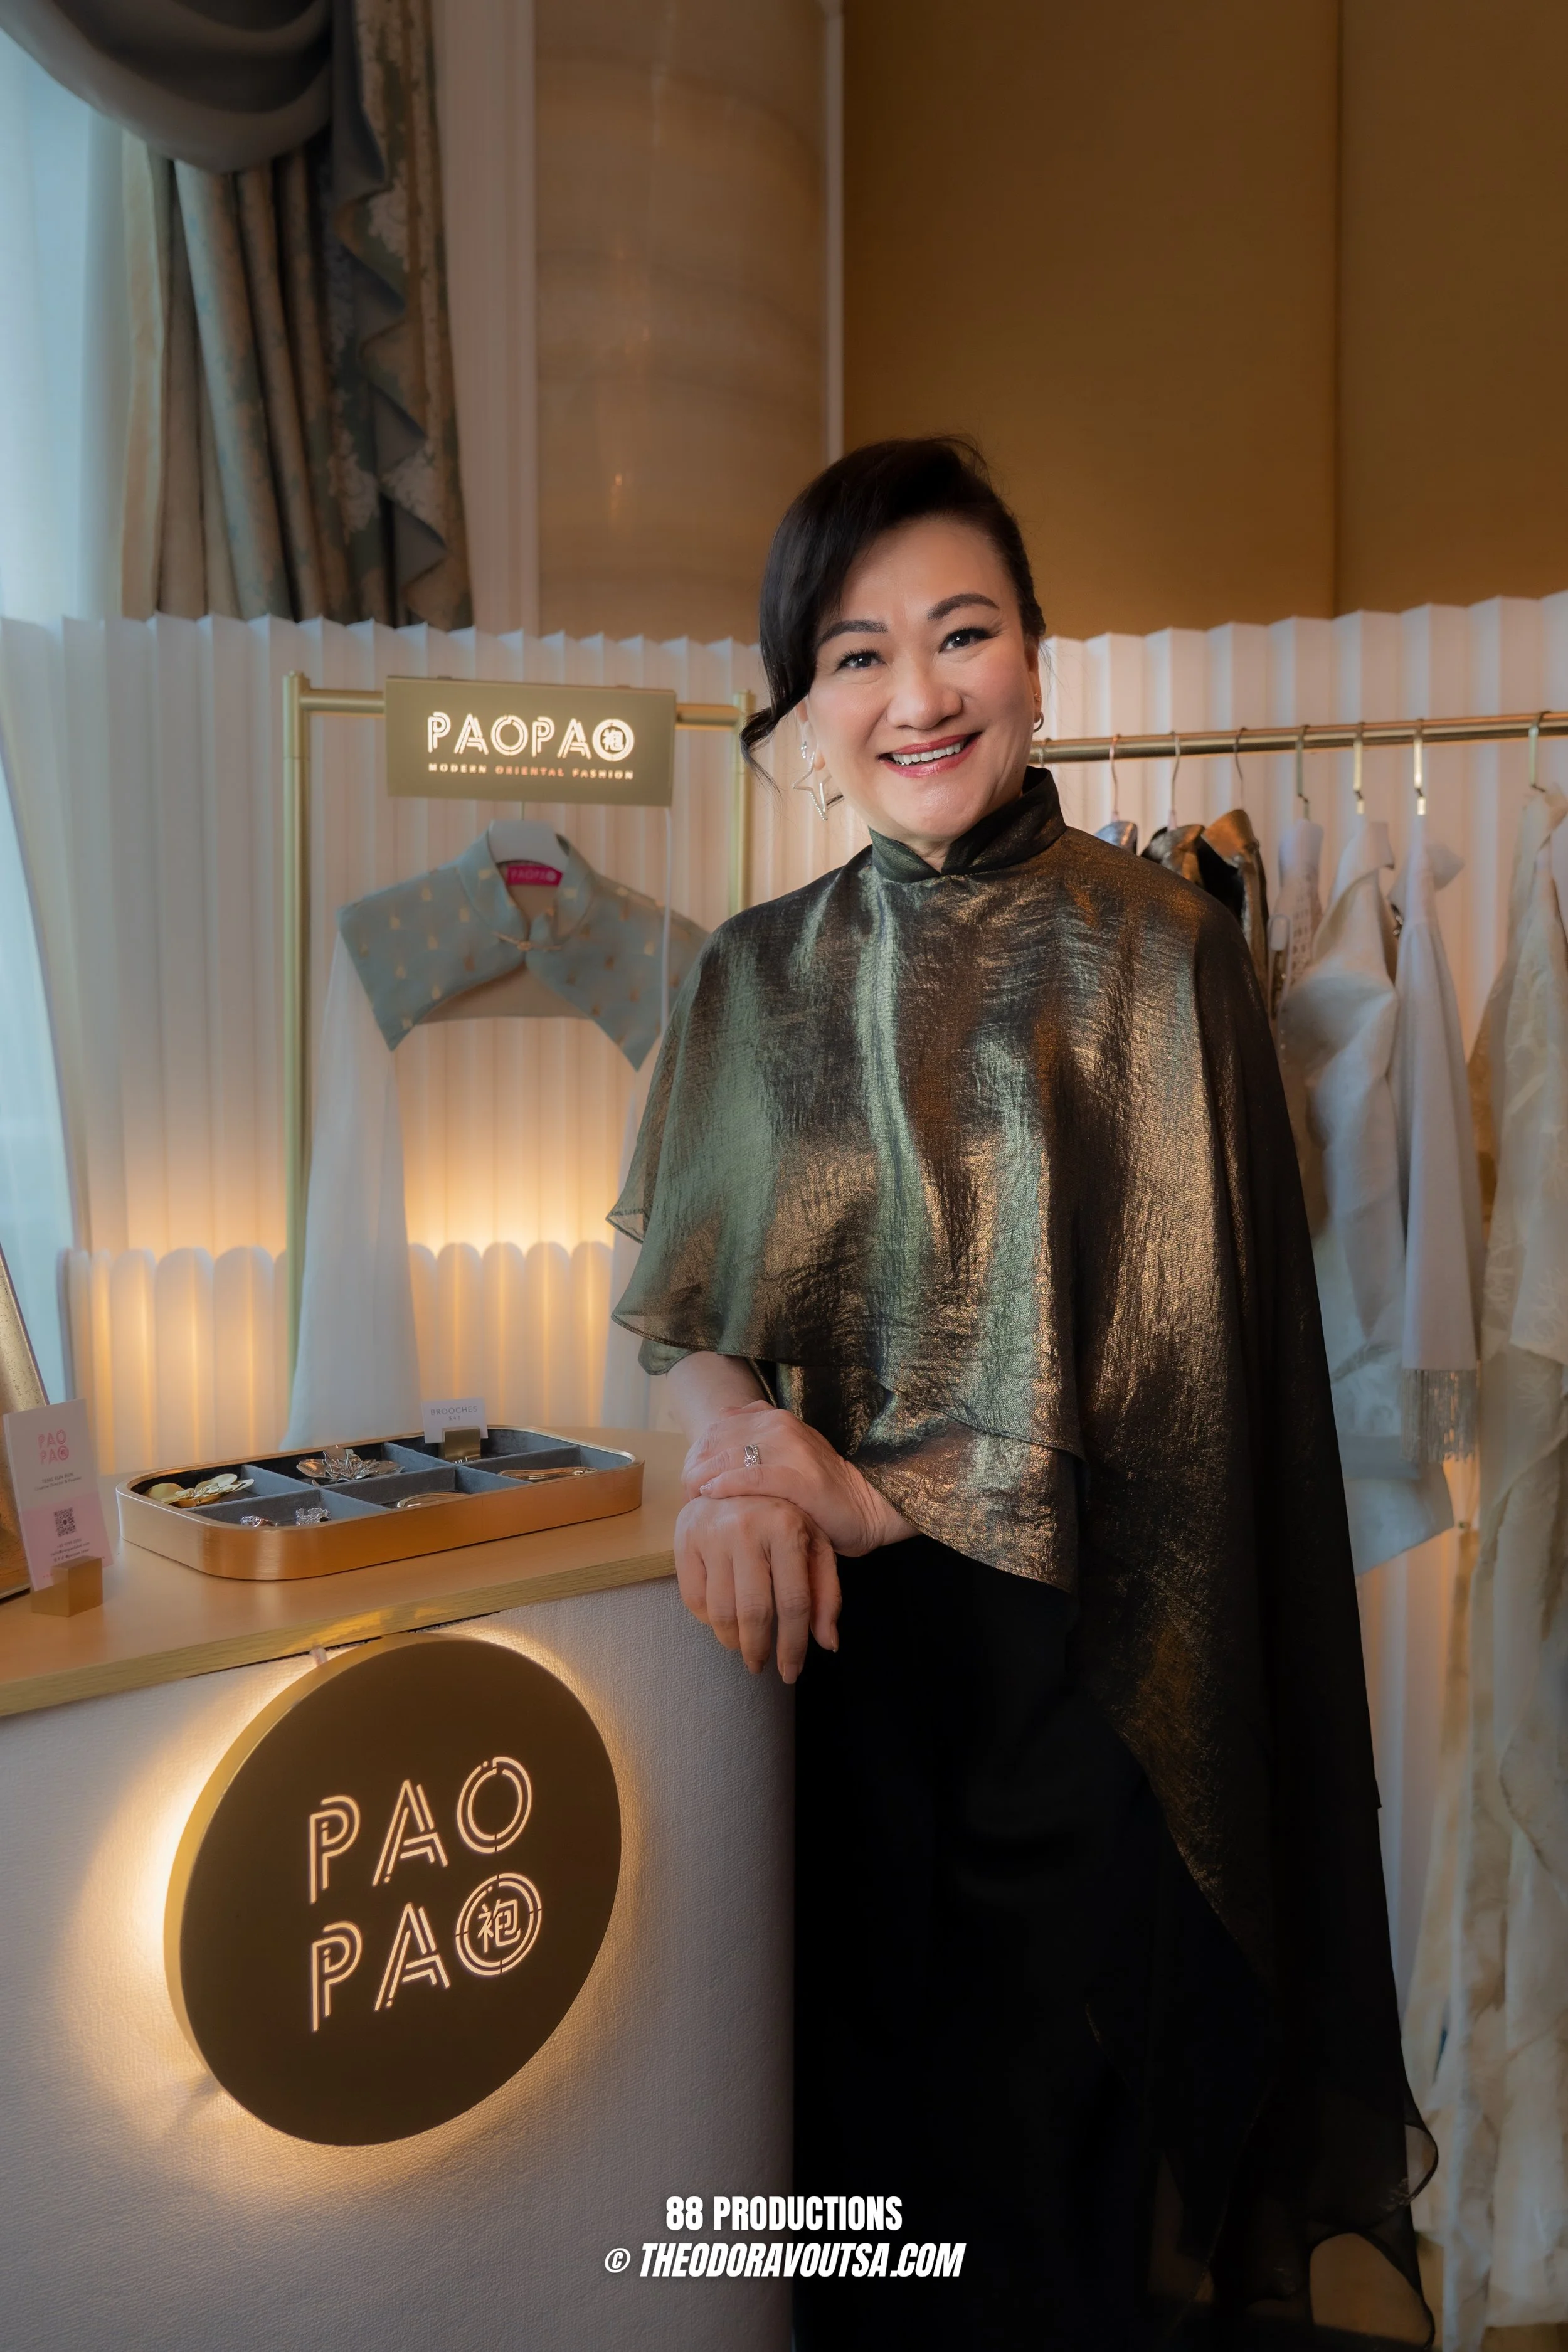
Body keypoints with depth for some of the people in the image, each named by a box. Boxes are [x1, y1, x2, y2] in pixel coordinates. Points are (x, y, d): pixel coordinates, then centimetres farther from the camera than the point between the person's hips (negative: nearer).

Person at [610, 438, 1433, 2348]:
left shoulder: (1158, 950, -7)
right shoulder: (759, 978, 5)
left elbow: (1209, 1336, -10)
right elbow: (676, 1290, 7)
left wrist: (818, 1468, -16)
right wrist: (739, 1428, -17)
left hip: (1086, 1638, -3)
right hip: (837, 1632, 3)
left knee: (1060, 2116, 10)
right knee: (861, 2096, 15)